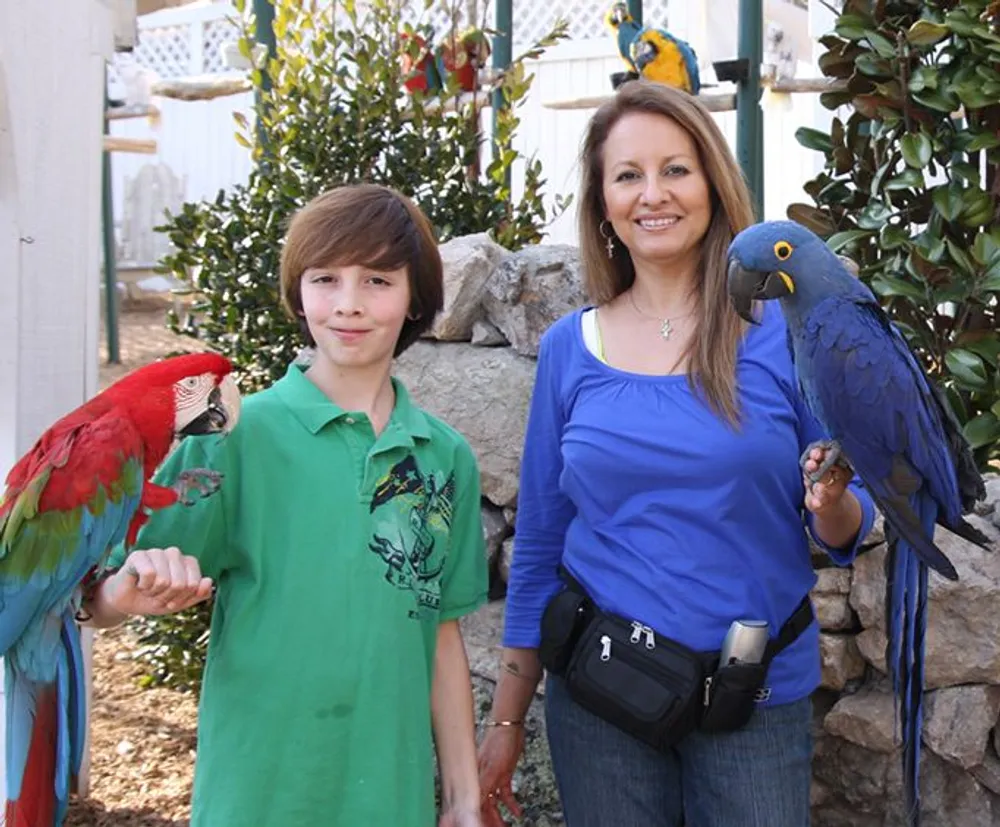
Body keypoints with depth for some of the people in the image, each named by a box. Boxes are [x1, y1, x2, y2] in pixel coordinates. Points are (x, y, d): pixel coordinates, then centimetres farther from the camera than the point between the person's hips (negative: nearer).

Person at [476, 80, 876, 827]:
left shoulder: (785, 330, -6)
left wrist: (832, 503, -23)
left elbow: (845, 530, 0)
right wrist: (507, 719, 7)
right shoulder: (569, 348, 0)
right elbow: (539, 543, 5)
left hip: (755, 699, -1)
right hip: (599, 689, 1)